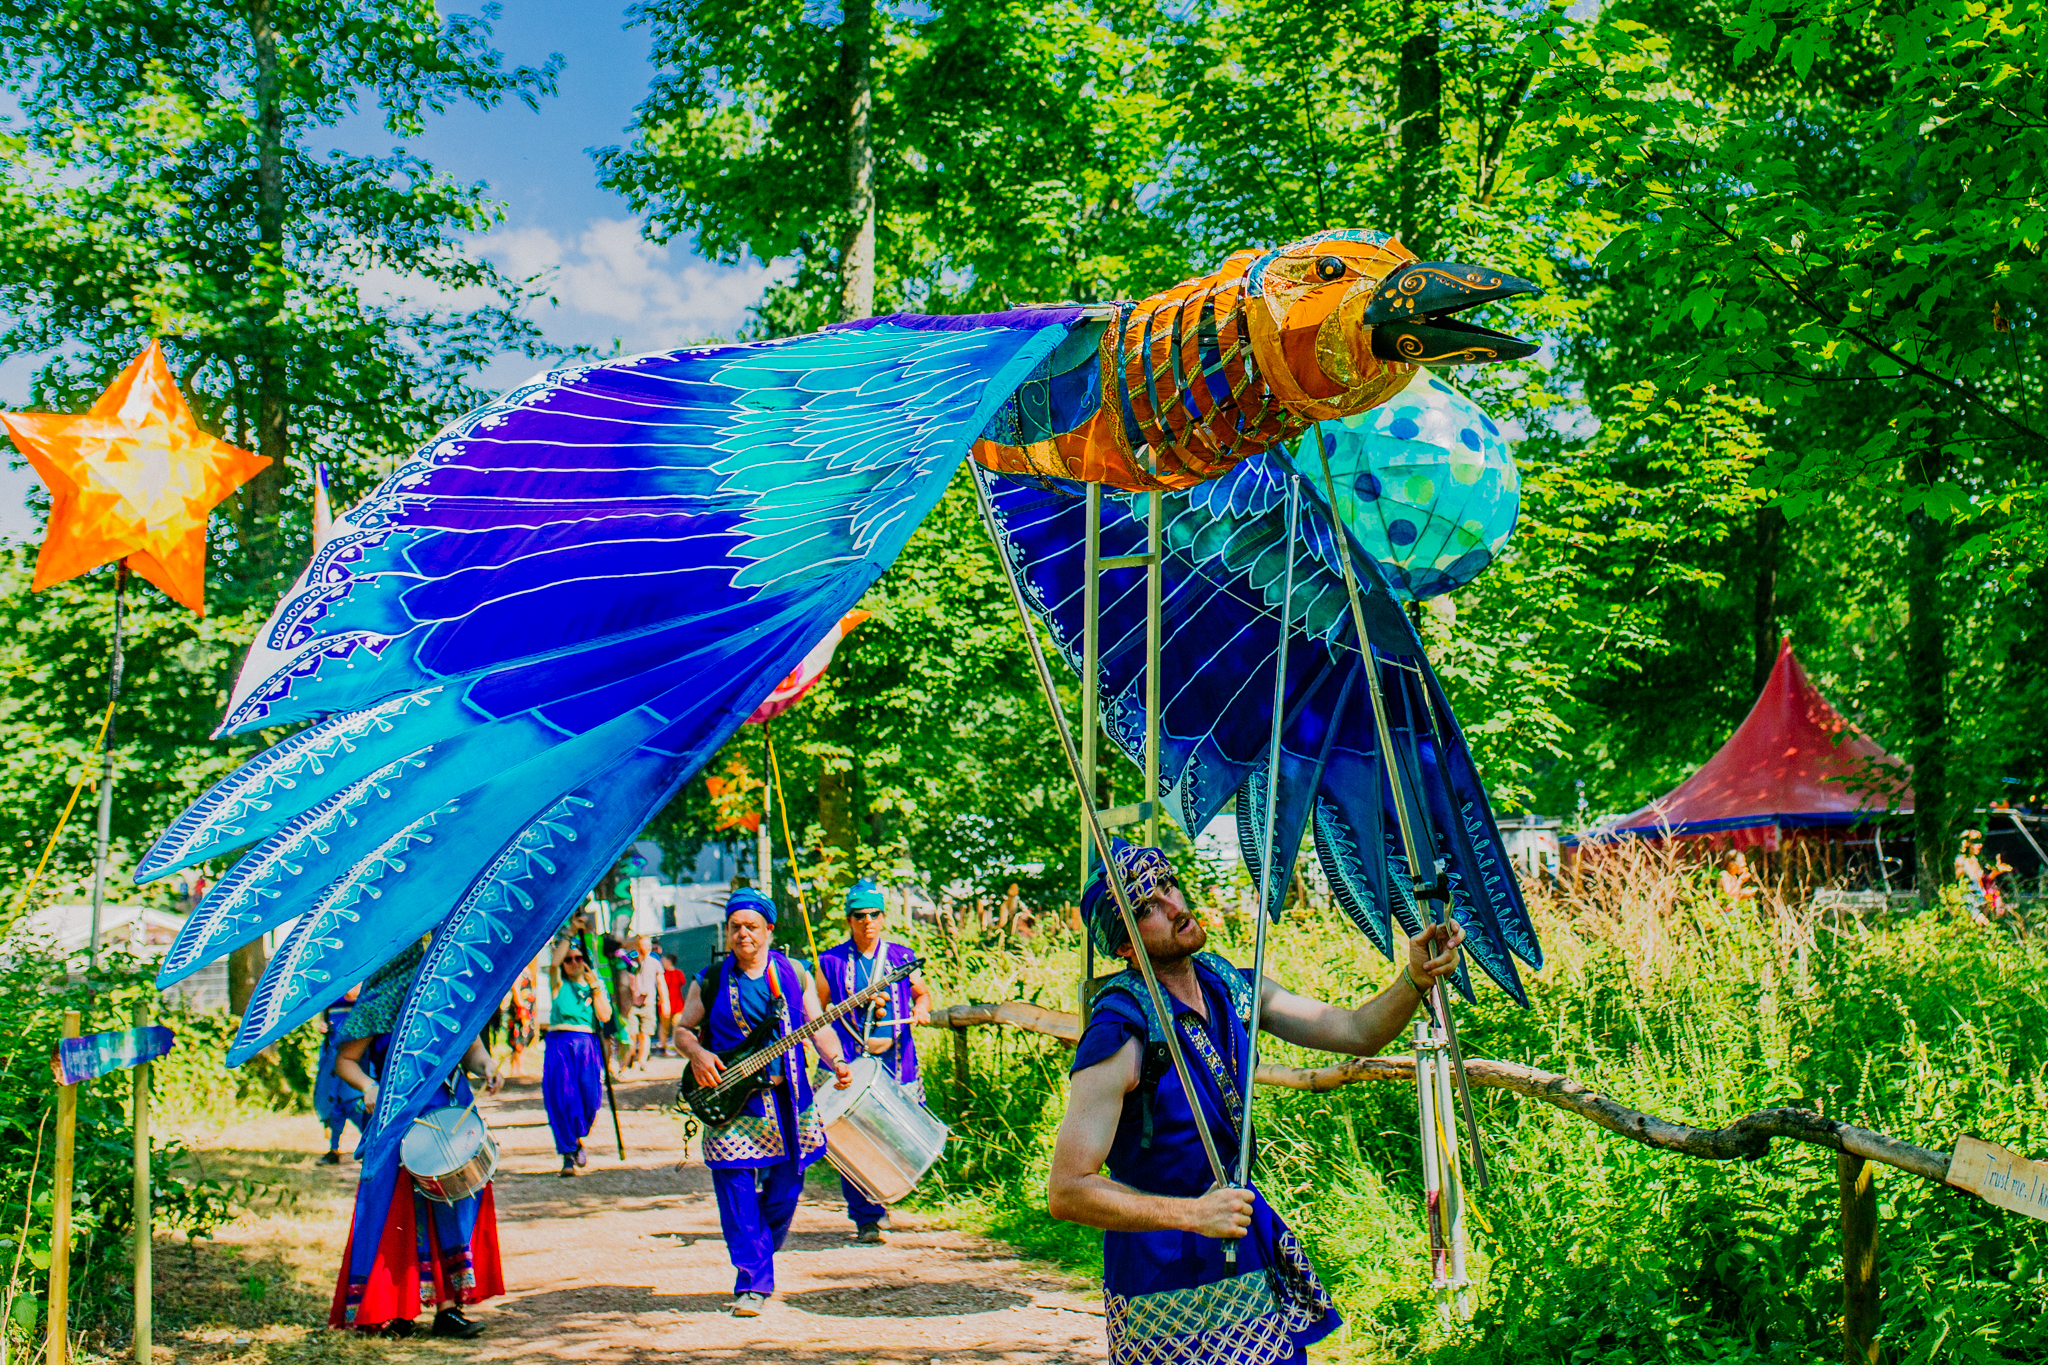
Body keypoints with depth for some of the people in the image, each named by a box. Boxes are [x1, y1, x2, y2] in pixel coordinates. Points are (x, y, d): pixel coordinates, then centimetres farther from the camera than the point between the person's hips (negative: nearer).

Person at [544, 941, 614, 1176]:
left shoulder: (596, 986, 15)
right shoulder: (560, 985, 10)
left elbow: (605, 1016, -1)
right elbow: (554, 962, -12)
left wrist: (594, 987, -3)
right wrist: (567, 935, -12)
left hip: (588, 1046, 1)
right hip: (560, 1046, -1)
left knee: (590, 1098, -6)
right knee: (562, 1099, -8)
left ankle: (578, 1139, 22)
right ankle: (568, 1154, 0)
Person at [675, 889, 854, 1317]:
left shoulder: (794, 976, 6)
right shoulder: (710, 982, 4)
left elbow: (819, 1027, 5)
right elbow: (682, 1029, 10)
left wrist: (836, 1062, -13)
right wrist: (697, 1054, -11)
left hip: (789, 1099, 2)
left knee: (784, 1193, 9)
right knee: (739, 1197, -7)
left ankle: (759, 1263, 33)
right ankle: (753, 1283, -1)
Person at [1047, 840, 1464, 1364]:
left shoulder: (1230, 986, 1)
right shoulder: (1121, 1033, -23)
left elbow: (1357, 1031, 5)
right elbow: (1067, 1192, -25)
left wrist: (1415, 980, -14)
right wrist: (1193, 1214, -28)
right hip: (1165, 1277, -7)